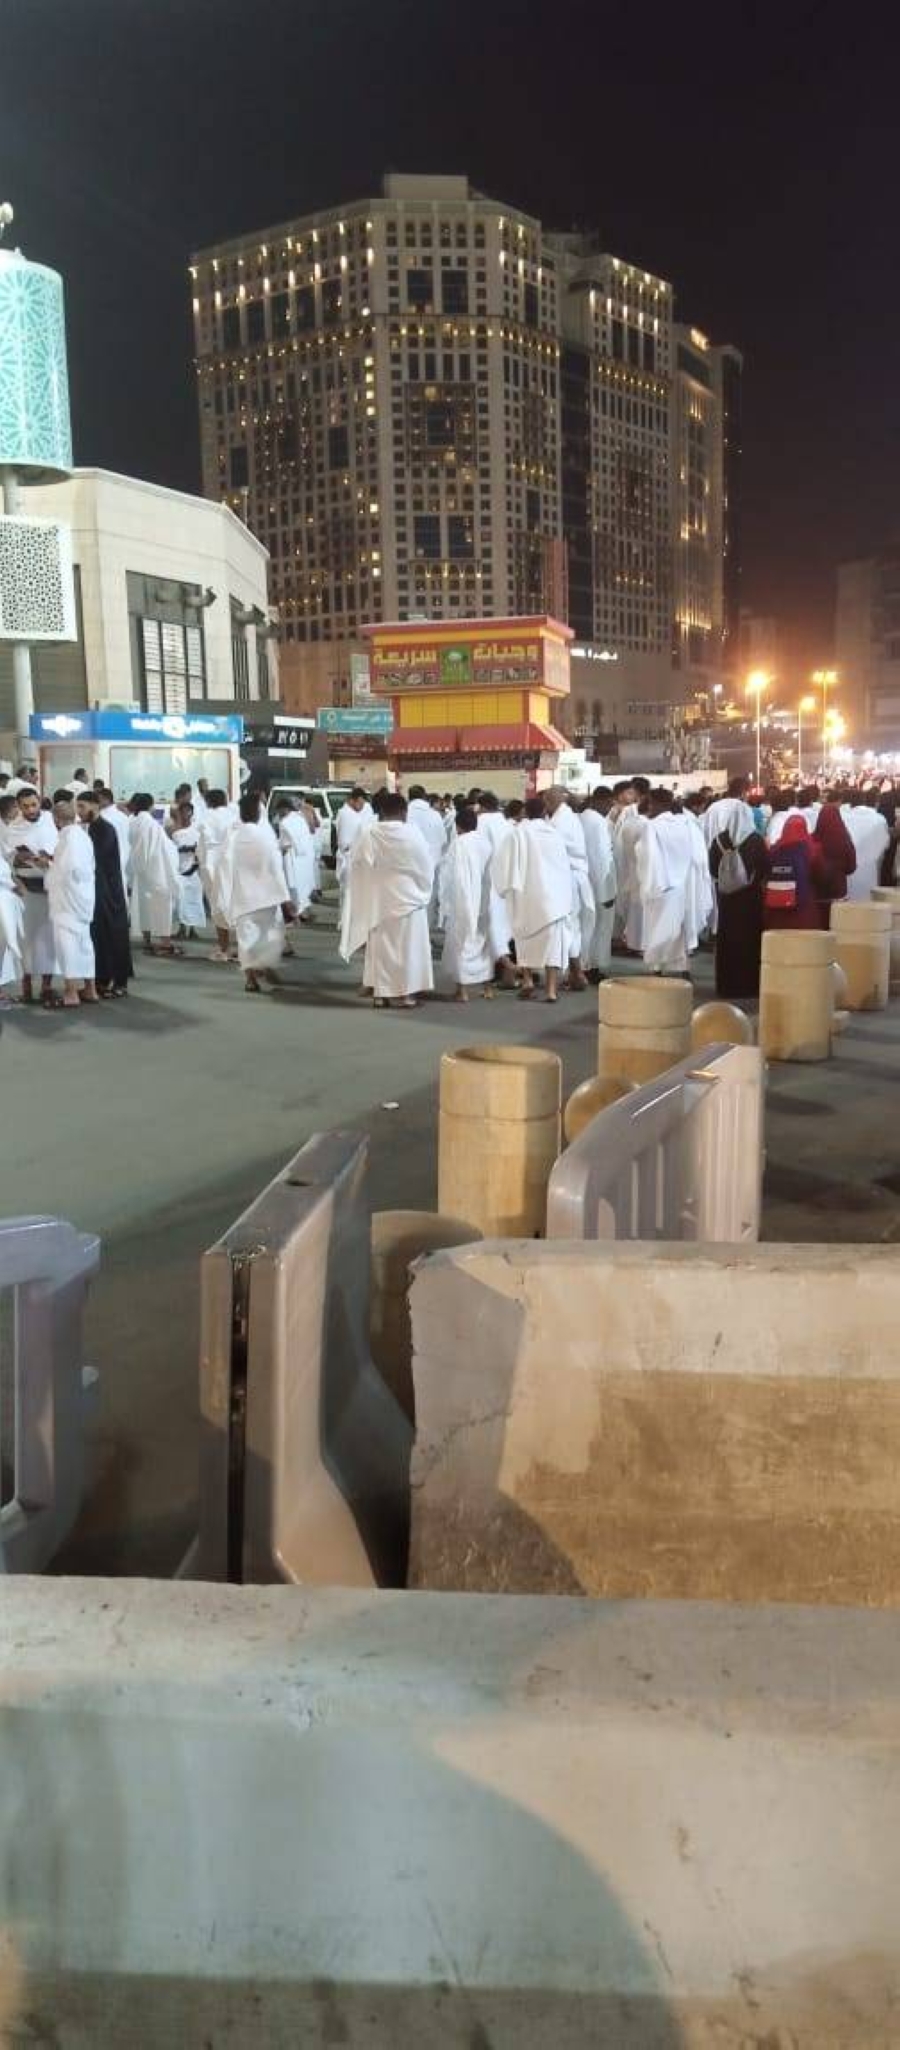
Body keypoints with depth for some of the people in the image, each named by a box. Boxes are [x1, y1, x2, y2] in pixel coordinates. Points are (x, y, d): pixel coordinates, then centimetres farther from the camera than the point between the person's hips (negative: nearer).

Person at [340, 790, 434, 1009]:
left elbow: (356, 869, 0)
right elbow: (427, 868, -3)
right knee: (407, 946, 7)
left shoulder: (368, 835, -9)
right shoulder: (413, 834, -13)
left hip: (378, 901, 2)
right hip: (408, 899, -2)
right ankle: (406, 992, 8)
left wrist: (363, 898, 14)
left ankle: (380, 993, 14)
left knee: (380, 946, 11)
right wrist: (422, 893, 13)